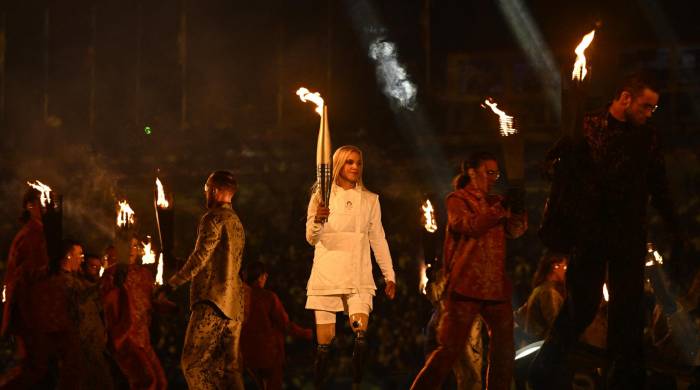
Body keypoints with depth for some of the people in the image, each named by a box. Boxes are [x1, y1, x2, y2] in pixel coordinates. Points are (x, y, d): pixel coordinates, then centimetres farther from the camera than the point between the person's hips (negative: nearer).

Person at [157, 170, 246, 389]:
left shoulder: (213, 219, -7)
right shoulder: (237, 223, 21)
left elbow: (200, 258, -15)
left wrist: (172, 284, -11)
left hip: (213, 301, -9)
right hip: (234, 305, 9)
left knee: (193, 363, -8)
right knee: (229, 368, 6)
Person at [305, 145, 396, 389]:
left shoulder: (370, 200, 11)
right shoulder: (321, 197, 6)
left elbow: (378, 239, 15)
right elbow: (311, 239, 0)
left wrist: (389, 276, 11)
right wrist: (317, 220, -22)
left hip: (358, 277, 1)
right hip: (326, 275, -1)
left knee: (361, 333, -20)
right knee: (325, 341, -3)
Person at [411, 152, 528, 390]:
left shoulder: (495, 202, 19)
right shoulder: (457, 200, 3)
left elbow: (516, 231, 6)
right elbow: (469, 225, -16)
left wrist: (517, 208, -11)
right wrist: (500, 210, -19)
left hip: (496, 286, 6)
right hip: (466, 285, -6)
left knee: (504, 351, 6)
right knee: (451, 348, -9)